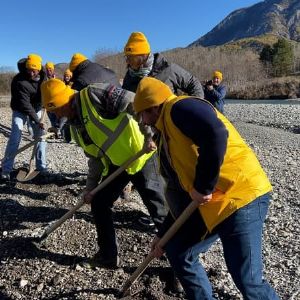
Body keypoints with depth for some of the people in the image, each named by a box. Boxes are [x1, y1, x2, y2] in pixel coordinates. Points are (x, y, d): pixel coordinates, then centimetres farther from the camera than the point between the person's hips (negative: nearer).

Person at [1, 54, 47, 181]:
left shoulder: (42, 75, -13)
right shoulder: (19, 81, -31)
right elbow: (25, 104, -32)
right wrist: (37, 121, -34)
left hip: (36, 109, 5)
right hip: (20, 110, -5)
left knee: (40, 136, 2)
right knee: (15, 138, -12)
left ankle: (41, 166, 13)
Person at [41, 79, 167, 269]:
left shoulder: (93, 96, -16)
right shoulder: (75, 126, 11)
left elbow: (134, 103, -22)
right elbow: (94, 156, 15)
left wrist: (148, 132, -27)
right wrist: (90, 187, 14)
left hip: (142, 157, -9)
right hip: (116, 164, 9)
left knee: (159, 210, 0)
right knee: (99, 204, 12)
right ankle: (109, 256, 28)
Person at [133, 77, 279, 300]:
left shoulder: (179, 108, -9)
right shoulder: (167, 135, 18)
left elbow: (216, 134, -30)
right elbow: (180, 189, 21)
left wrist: (203, 187, -21)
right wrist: (163, 234, 24)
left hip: (241, 196, -10)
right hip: (209, 205, 10)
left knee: (248, 281, -7)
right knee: (177, 250, 16)